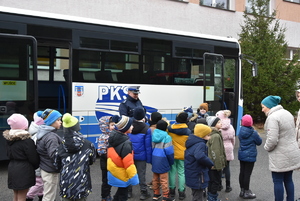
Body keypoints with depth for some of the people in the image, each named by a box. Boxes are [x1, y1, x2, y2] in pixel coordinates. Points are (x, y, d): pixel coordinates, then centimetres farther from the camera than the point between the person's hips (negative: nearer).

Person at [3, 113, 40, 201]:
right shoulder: (27, 140, -20)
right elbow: (33, 158, -16)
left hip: (12, 168, 8)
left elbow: (9, 154, 13)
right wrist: (36, 166, 3)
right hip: (24, 170, -7)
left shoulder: (9, 139, 3)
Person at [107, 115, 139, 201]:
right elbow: (128, 163, -27)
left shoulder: (113, 136, -3)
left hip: (113, 171, 8)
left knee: (120, 192, 26)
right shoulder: (126, 143, -29)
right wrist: (133, 177, -19)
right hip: (121, 174, -8)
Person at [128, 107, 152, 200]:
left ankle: (128, 192, 26)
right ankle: (143, 193, 18)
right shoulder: (146, 129, -14)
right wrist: (149, 158, -4)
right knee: (141, 174, 8)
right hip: (141, 156, -3)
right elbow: (148, 145, -11)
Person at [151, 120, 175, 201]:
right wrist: (171, 162, -1)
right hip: (162, 160, -6)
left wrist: (152, 159, 13)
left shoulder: (153, 135, 1)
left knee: (155, 178, 17)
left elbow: (151, 148, 5)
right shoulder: (166, 137, -15)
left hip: (154, 159, 6)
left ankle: (156, 194, 29)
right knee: (164, 180, 3)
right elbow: (169, 151, -16)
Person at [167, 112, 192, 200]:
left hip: (172, 154, 1)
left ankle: (172, 190, 21)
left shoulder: (169, 128, -5)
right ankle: (181, 192, 11)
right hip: (183, 155, -1)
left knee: (172, 172, 12)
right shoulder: (188, 131, -8)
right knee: (182, 173, 7)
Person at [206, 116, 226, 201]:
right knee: (216, 181, 4)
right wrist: (219, 165, -18)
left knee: (211, 180, 19)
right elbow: (216, 153, -24)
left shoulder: (212, 134, 9)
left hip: (211, 163, 9)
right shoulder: (216, 136, -21)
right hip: (215, 164, -9)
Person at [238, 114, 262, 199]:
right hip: (250, 156, -6)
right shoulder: (253, 132, -16)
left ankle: (242, 190, 22)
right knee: (247, 174, 0)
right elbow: (259, 142, -2)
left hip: (241, 155, 6)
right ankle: (246, 193, 7)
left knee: (242, 172, 12)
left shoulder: (241, 131, 0)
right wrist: (257, 136, 13)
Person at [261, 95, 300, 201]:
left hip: (280, 157, -8)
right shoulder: (287, 113, 7)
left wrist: (266, 147, -6)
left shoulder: (272, 117, -21)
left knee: (278, 181, 4)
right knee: (288, 180, 17)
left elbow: (272, 140, -26)